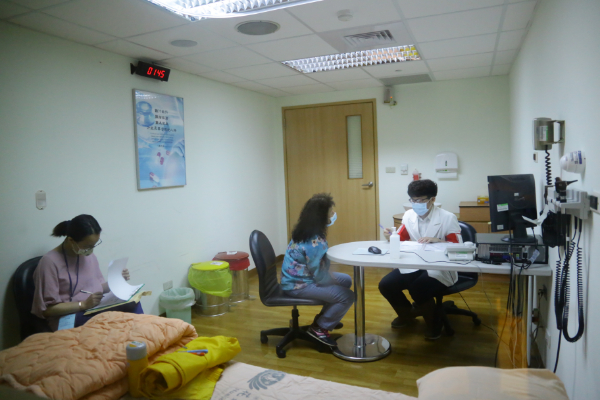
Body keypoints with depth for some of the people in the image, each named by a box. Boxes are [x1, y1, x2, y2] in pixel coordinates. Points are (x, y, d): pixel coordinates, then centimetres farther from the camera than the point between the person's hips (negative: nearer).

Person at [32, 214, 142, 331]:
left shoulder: (89, 256, 9)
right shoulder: (50, 262, -11)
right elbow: (47, 309, -11)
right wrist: (84, 304, -19)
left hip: (96, 310, 6)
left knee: (133, 303, -25)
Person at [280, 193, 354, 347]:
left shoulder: (306, 230, 3)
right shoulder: (314, 241, -28)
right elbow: (320, 276, -23)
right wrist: (334, 280, -5)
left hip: (300, 277, 10)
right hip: (298, 285, -10)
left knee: (346, 280, 17)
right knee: (347, 296, -18)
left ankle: (324, 317, 28)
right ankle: (319, 328, 0)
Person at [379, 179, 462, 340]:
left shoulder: (448, 218, -12)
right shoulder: (409, 215, 3)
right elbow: (400, 239, 10)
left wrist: (436, 240, -29)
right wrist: (391, 236, -13)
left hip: (440, 269, -5)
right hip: (414, 265, 5)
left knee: (418, 289, -32)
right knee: (385, 285, -12)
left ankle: (434, 323, 3)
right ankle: (407, 313, 21)